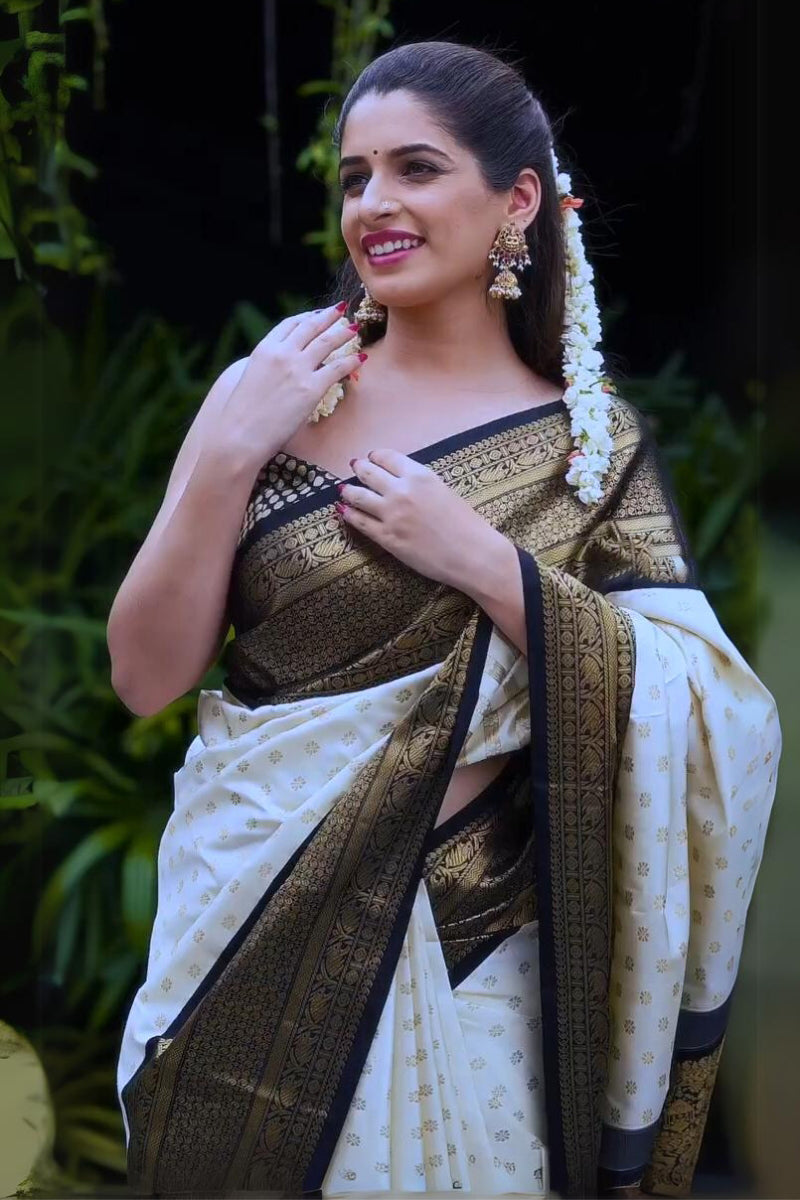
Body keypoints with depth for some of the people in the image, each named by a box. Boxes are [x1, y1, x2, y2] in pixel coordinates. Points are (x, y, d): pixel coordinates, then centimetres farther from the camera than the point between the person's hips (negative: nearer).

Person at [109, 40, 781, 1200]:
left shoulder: (591, 439, -4)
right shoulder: (272, 386, -2)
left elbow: (711, 726, -12)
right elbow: (147, 677, -4)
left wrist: (484, 561, -19)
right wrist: (226, 452, -15)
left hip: (460, 961, -1)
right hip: (243, 931, 2)